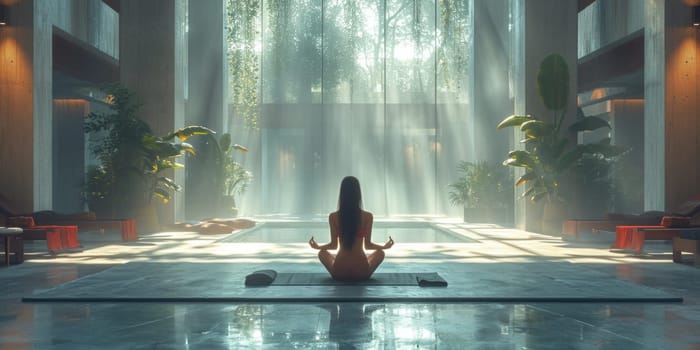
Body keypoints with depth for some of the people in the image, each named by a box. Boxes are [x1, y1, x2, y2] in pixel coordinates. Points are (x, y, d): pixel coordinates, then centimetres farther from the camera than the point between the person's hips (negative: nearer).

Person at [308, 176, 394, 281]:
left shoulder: (333, 217, -6)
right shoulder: (367, 216, -8)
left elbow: (334, 245, 0)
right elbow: (368, 245, -1)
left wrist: (317, 246, 21)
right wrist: (385, 246, 19)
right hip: (361, 273, 0)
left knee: (322, 253, 31)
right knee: (380, 252, 29)